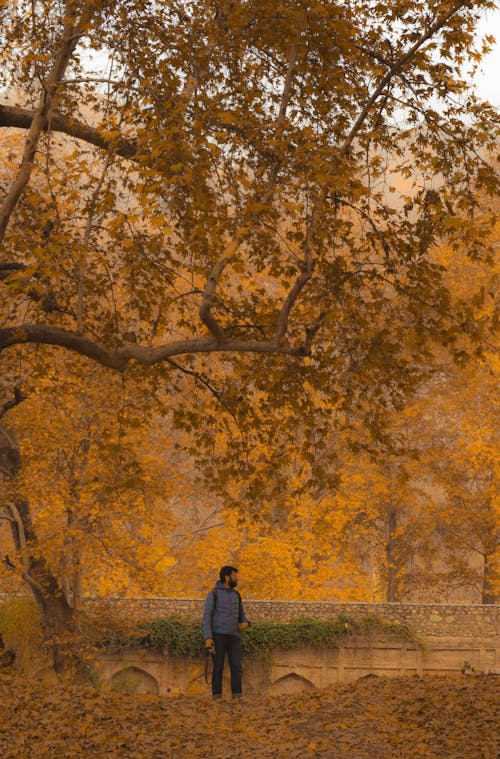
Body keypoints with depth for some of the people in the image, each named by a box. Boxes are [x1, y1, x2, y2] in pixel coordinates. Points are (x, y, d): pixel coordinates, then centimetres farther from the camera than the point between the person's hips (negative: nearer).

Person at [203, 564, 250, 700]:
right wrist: (208, 638, -16)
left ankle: (237, 698, -7)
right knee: (218, 667, -5)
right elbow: (207, 617, -5)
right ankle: (217, 698, 0)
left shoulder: (236, 595, 17)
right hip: (218, 635, -4)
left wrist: (246, 624, -4)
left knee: (236, 666, -7)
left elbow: (241, 616, 22)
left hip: (233, 636, 4)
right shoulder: (213, 594, 0)